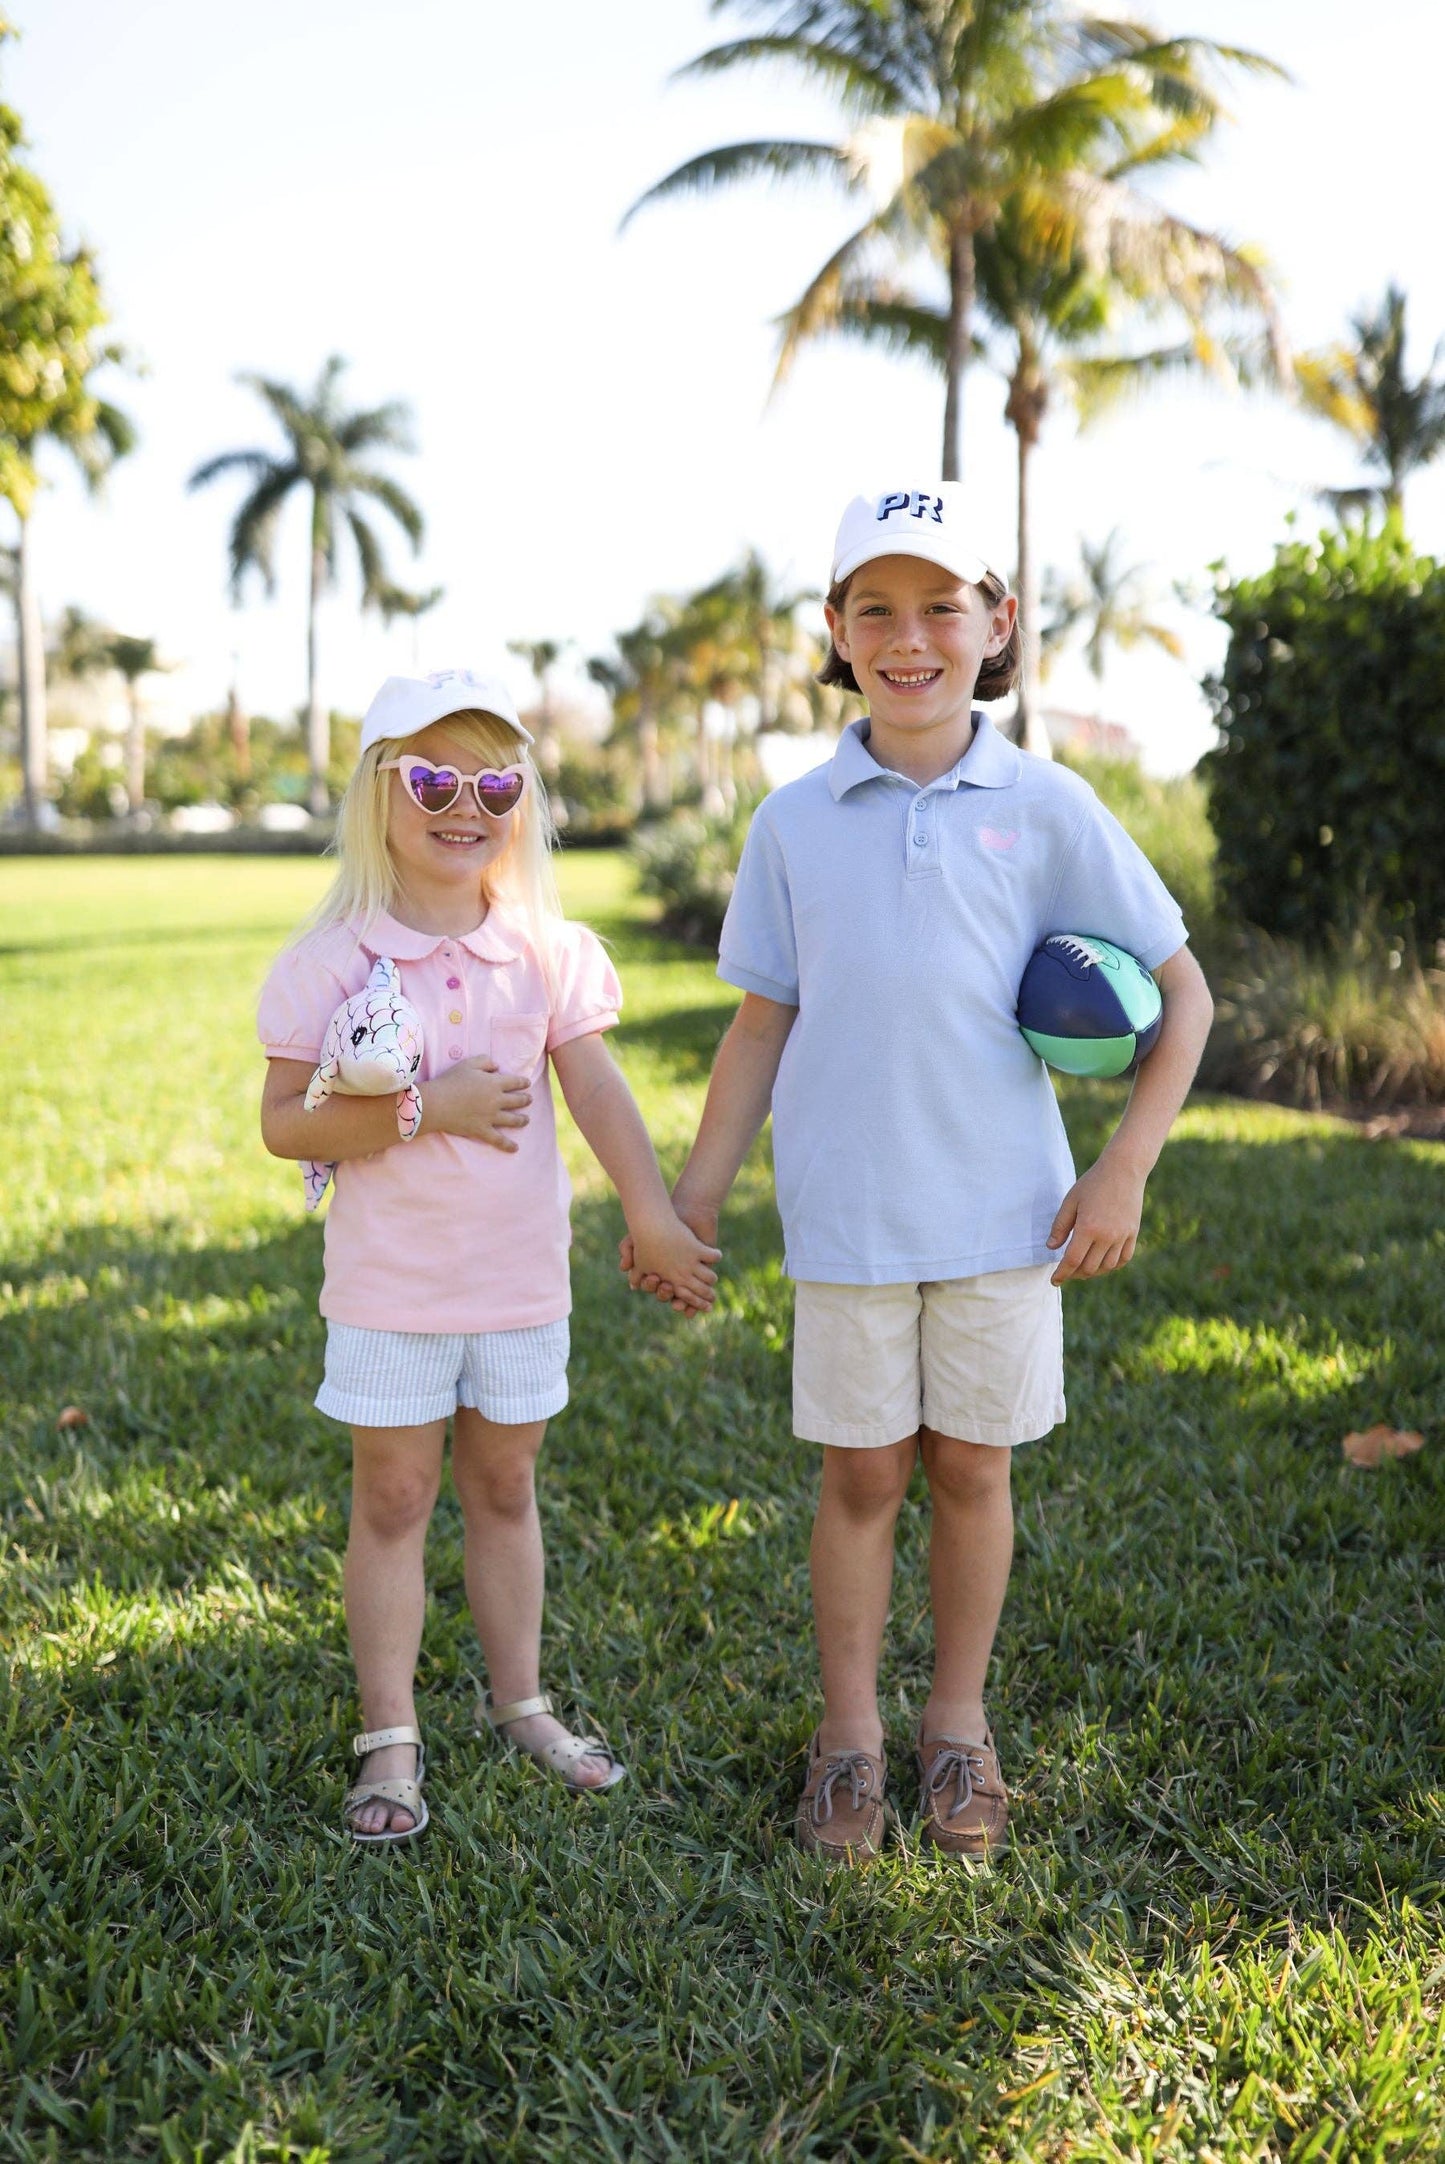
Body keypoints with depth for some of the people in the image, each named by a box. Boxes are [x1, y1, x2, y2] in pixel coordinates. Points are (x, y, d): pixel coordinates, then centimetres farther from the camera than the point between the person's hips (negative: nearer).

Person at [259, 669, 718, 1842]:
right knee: (393, 1498, 7)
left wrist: (653, 1216, -13)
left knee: (505, 1486, 16)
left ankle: (520, 1701, 32)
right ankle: (390, 1739, 18)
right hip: (391, 1285, -2)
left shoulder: (548, 949, -2)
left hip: (522, 1278, 3)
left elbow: (596, 1086, -6)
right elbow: (284, 1123, -12)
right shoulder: (335, 958, -10)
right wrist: (424, 1109, -22)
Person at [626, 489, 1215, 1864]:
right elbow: (761, 1027, 7)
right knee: (860, 1474, 9)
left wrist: (1124, 1170, -7)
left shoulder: (1044, 808, -3)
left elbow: (1181, 992, 1)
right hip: (847, 1214, 1)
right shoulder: (794, 823, 1)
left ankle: (958, 1725, 30)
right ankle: (849, 1733, 26)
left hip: (1003, 1211, 0)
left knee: (971, 1467, 11)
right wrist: (694, 1198, 4)